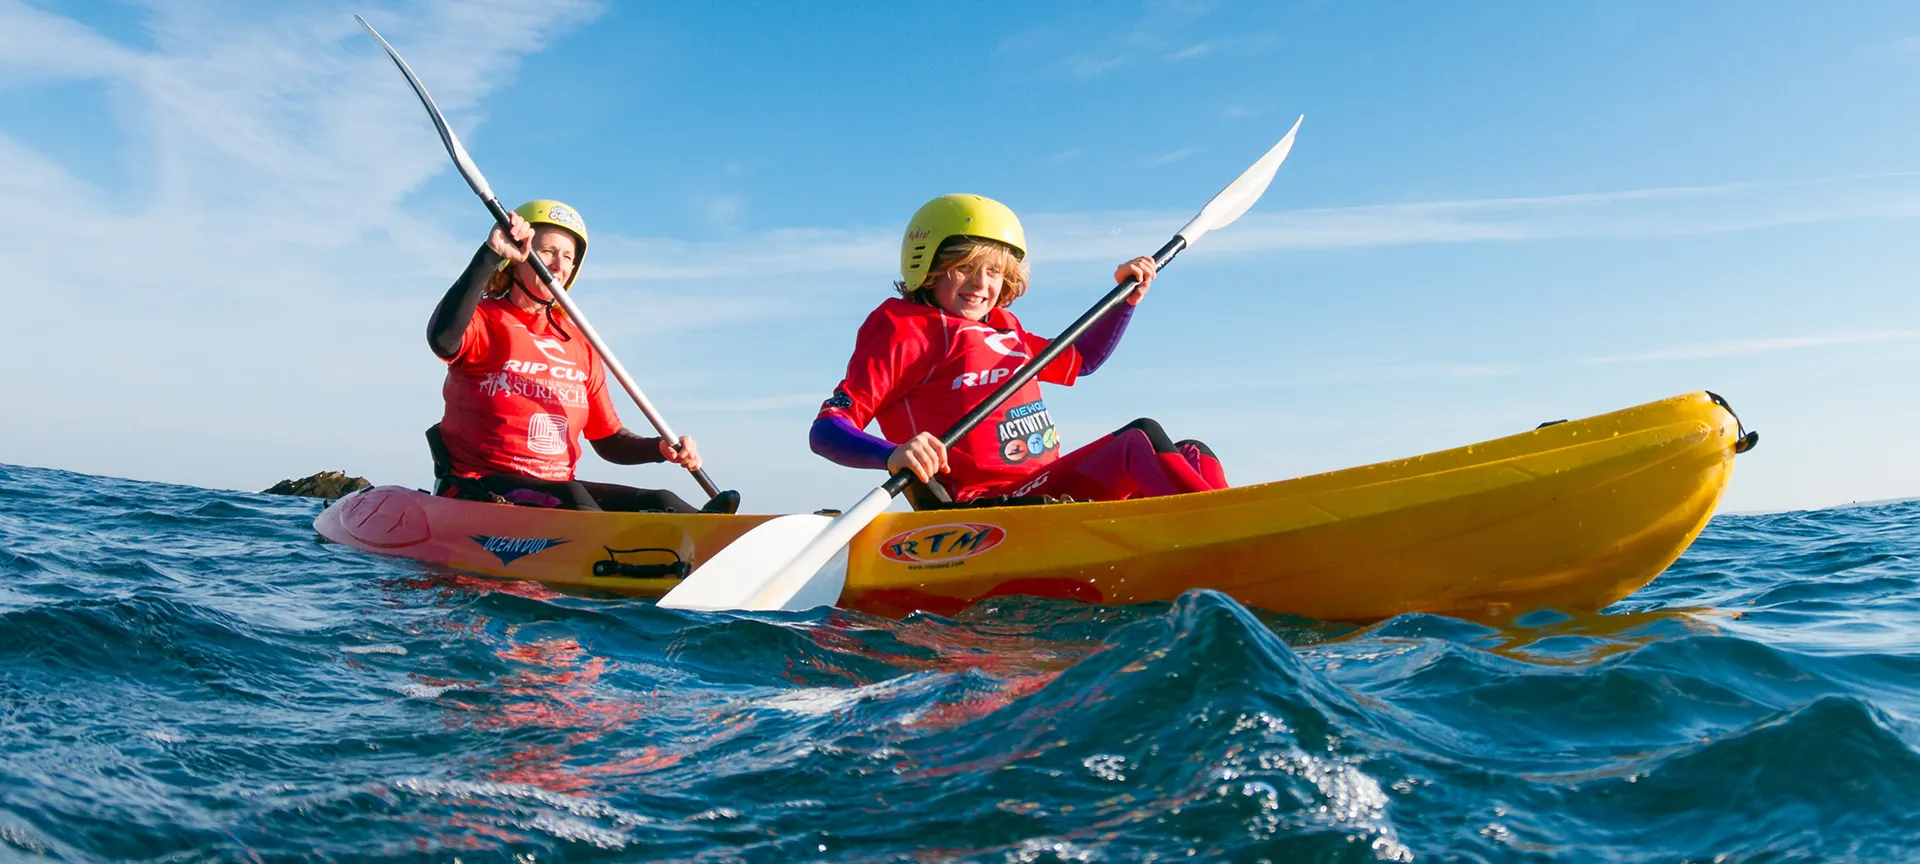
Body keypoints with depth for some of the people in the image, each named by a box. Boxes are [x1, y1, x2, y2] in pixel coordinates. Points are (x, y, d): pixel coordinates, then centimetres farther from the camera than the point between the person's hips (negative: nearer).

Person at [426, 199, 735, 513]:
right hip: (481, 488, -6)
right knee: (571, 497, -36)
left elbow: (608, 439, 17)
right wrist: (490, 254, -30)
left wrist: (662, 448, -3)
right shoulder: (483, 321, -1)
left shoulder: (580, 345, 15)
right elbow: (442, 338, -28)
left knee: (660, 502, -18)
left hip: (558, 490, 7)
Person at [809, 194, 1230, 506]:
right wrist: (892, 454, -31)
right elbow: (826, 430, -11)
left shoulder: (1003, 330, 22)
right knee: (1140, 439, -21)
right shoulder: (907, 329, -2)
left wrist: (1126, 299, 25)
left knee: (1191, 455, -1)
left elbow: (1082, 359, 40)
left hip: (1048, 488, 9)